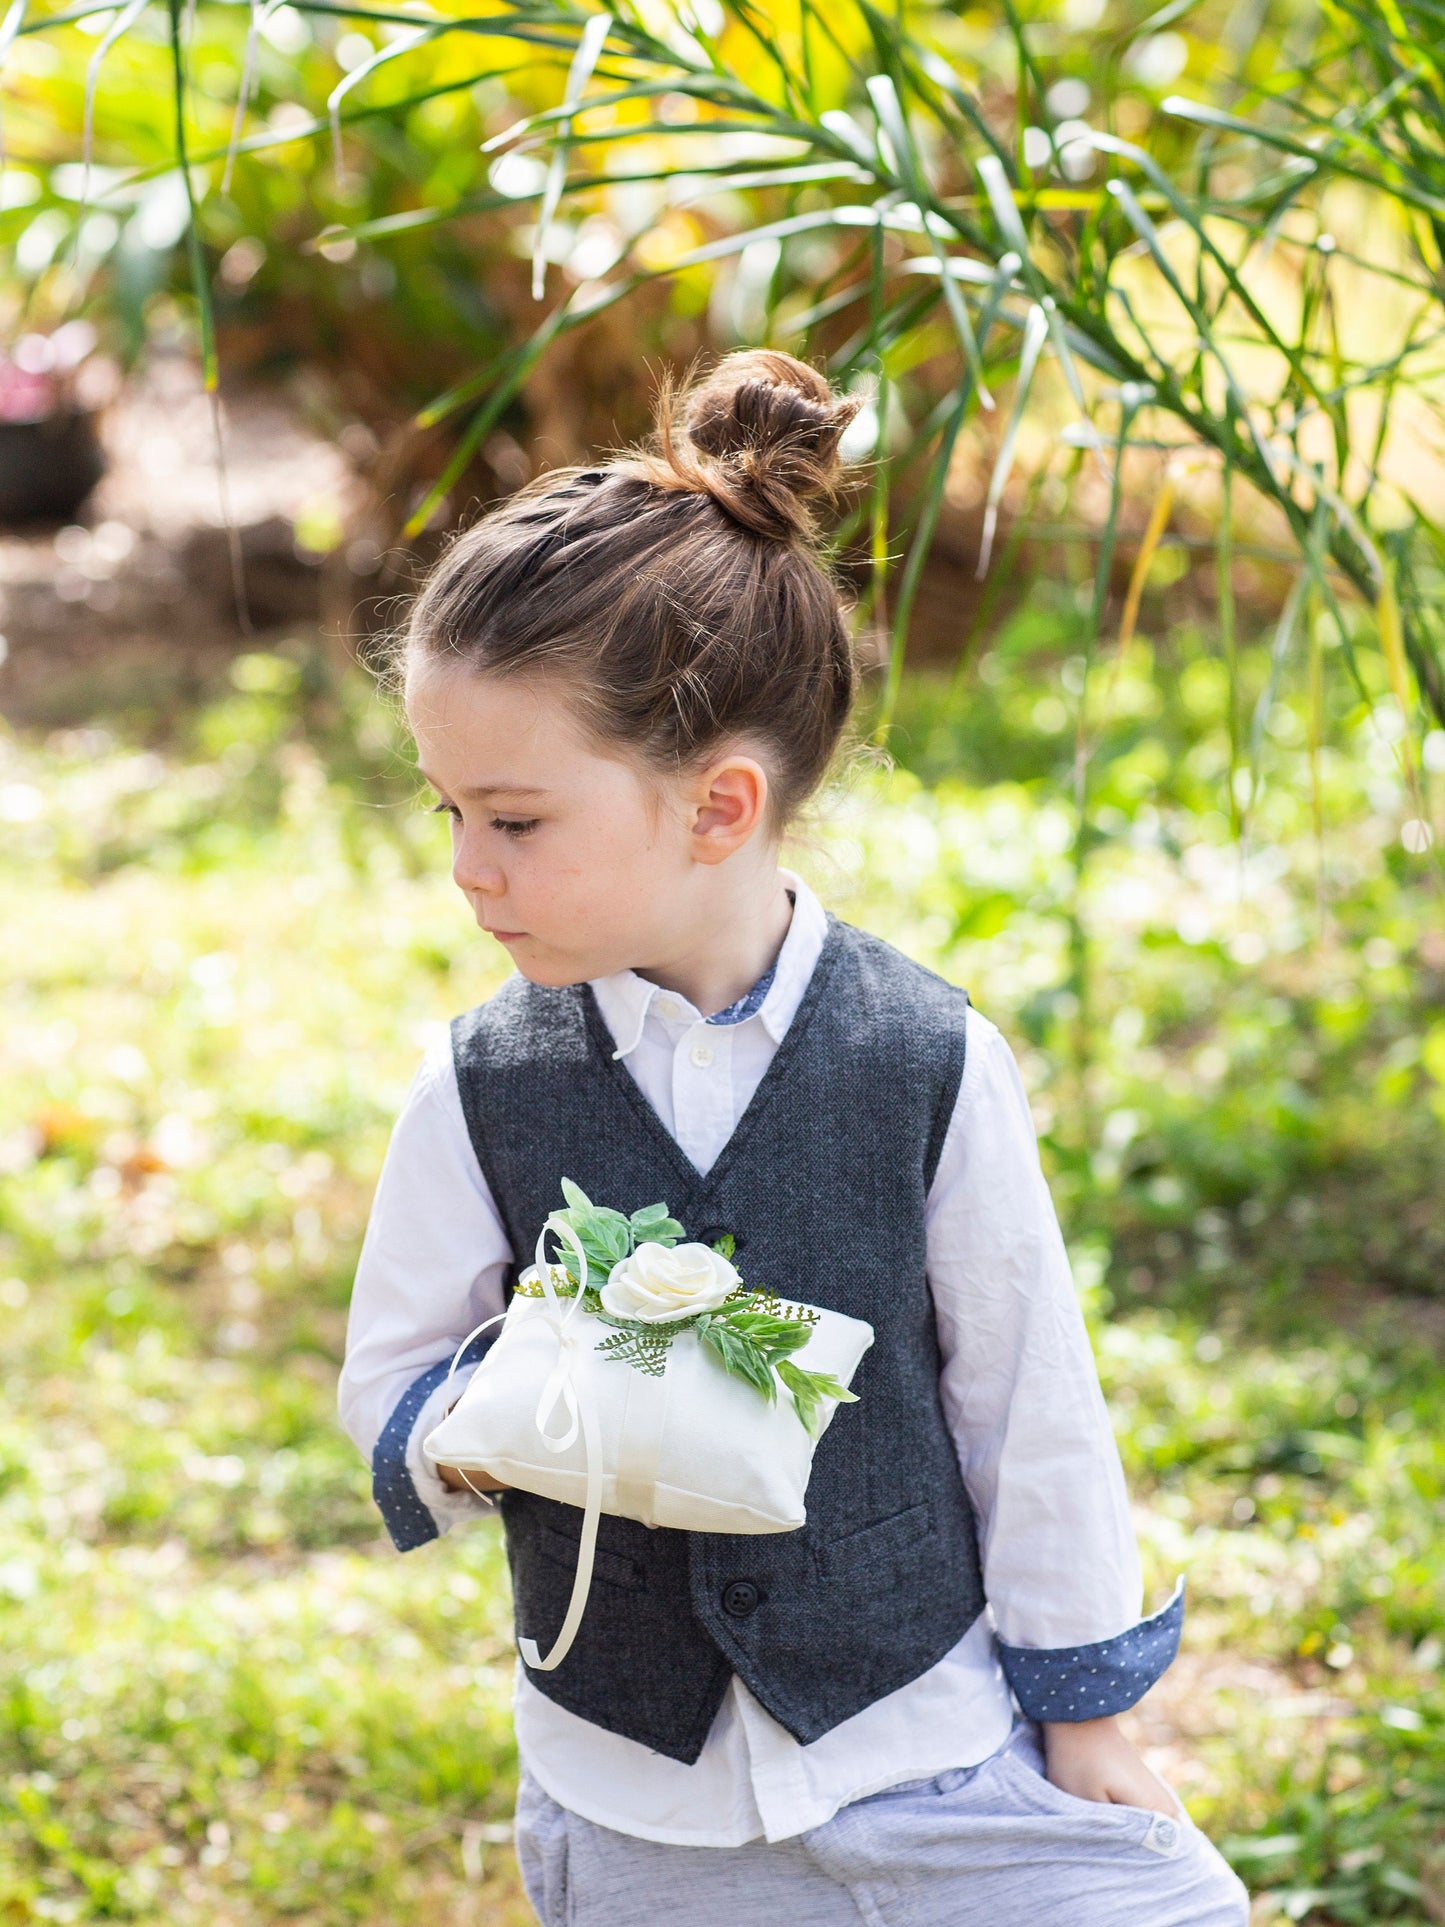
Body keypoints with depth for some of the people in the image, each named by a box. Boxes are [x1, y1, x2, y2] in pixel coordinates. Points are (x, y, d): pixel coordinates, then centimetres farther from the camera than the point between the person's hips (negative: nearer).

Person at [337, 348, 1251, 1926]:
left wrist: (1081, 1706, 4)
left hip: (931, 1744, -1)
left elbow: (1027, 1397, -2)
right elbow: (388, 1399, 3)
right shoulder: (481, 1093, -7)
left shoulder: (929, 1061, -11)